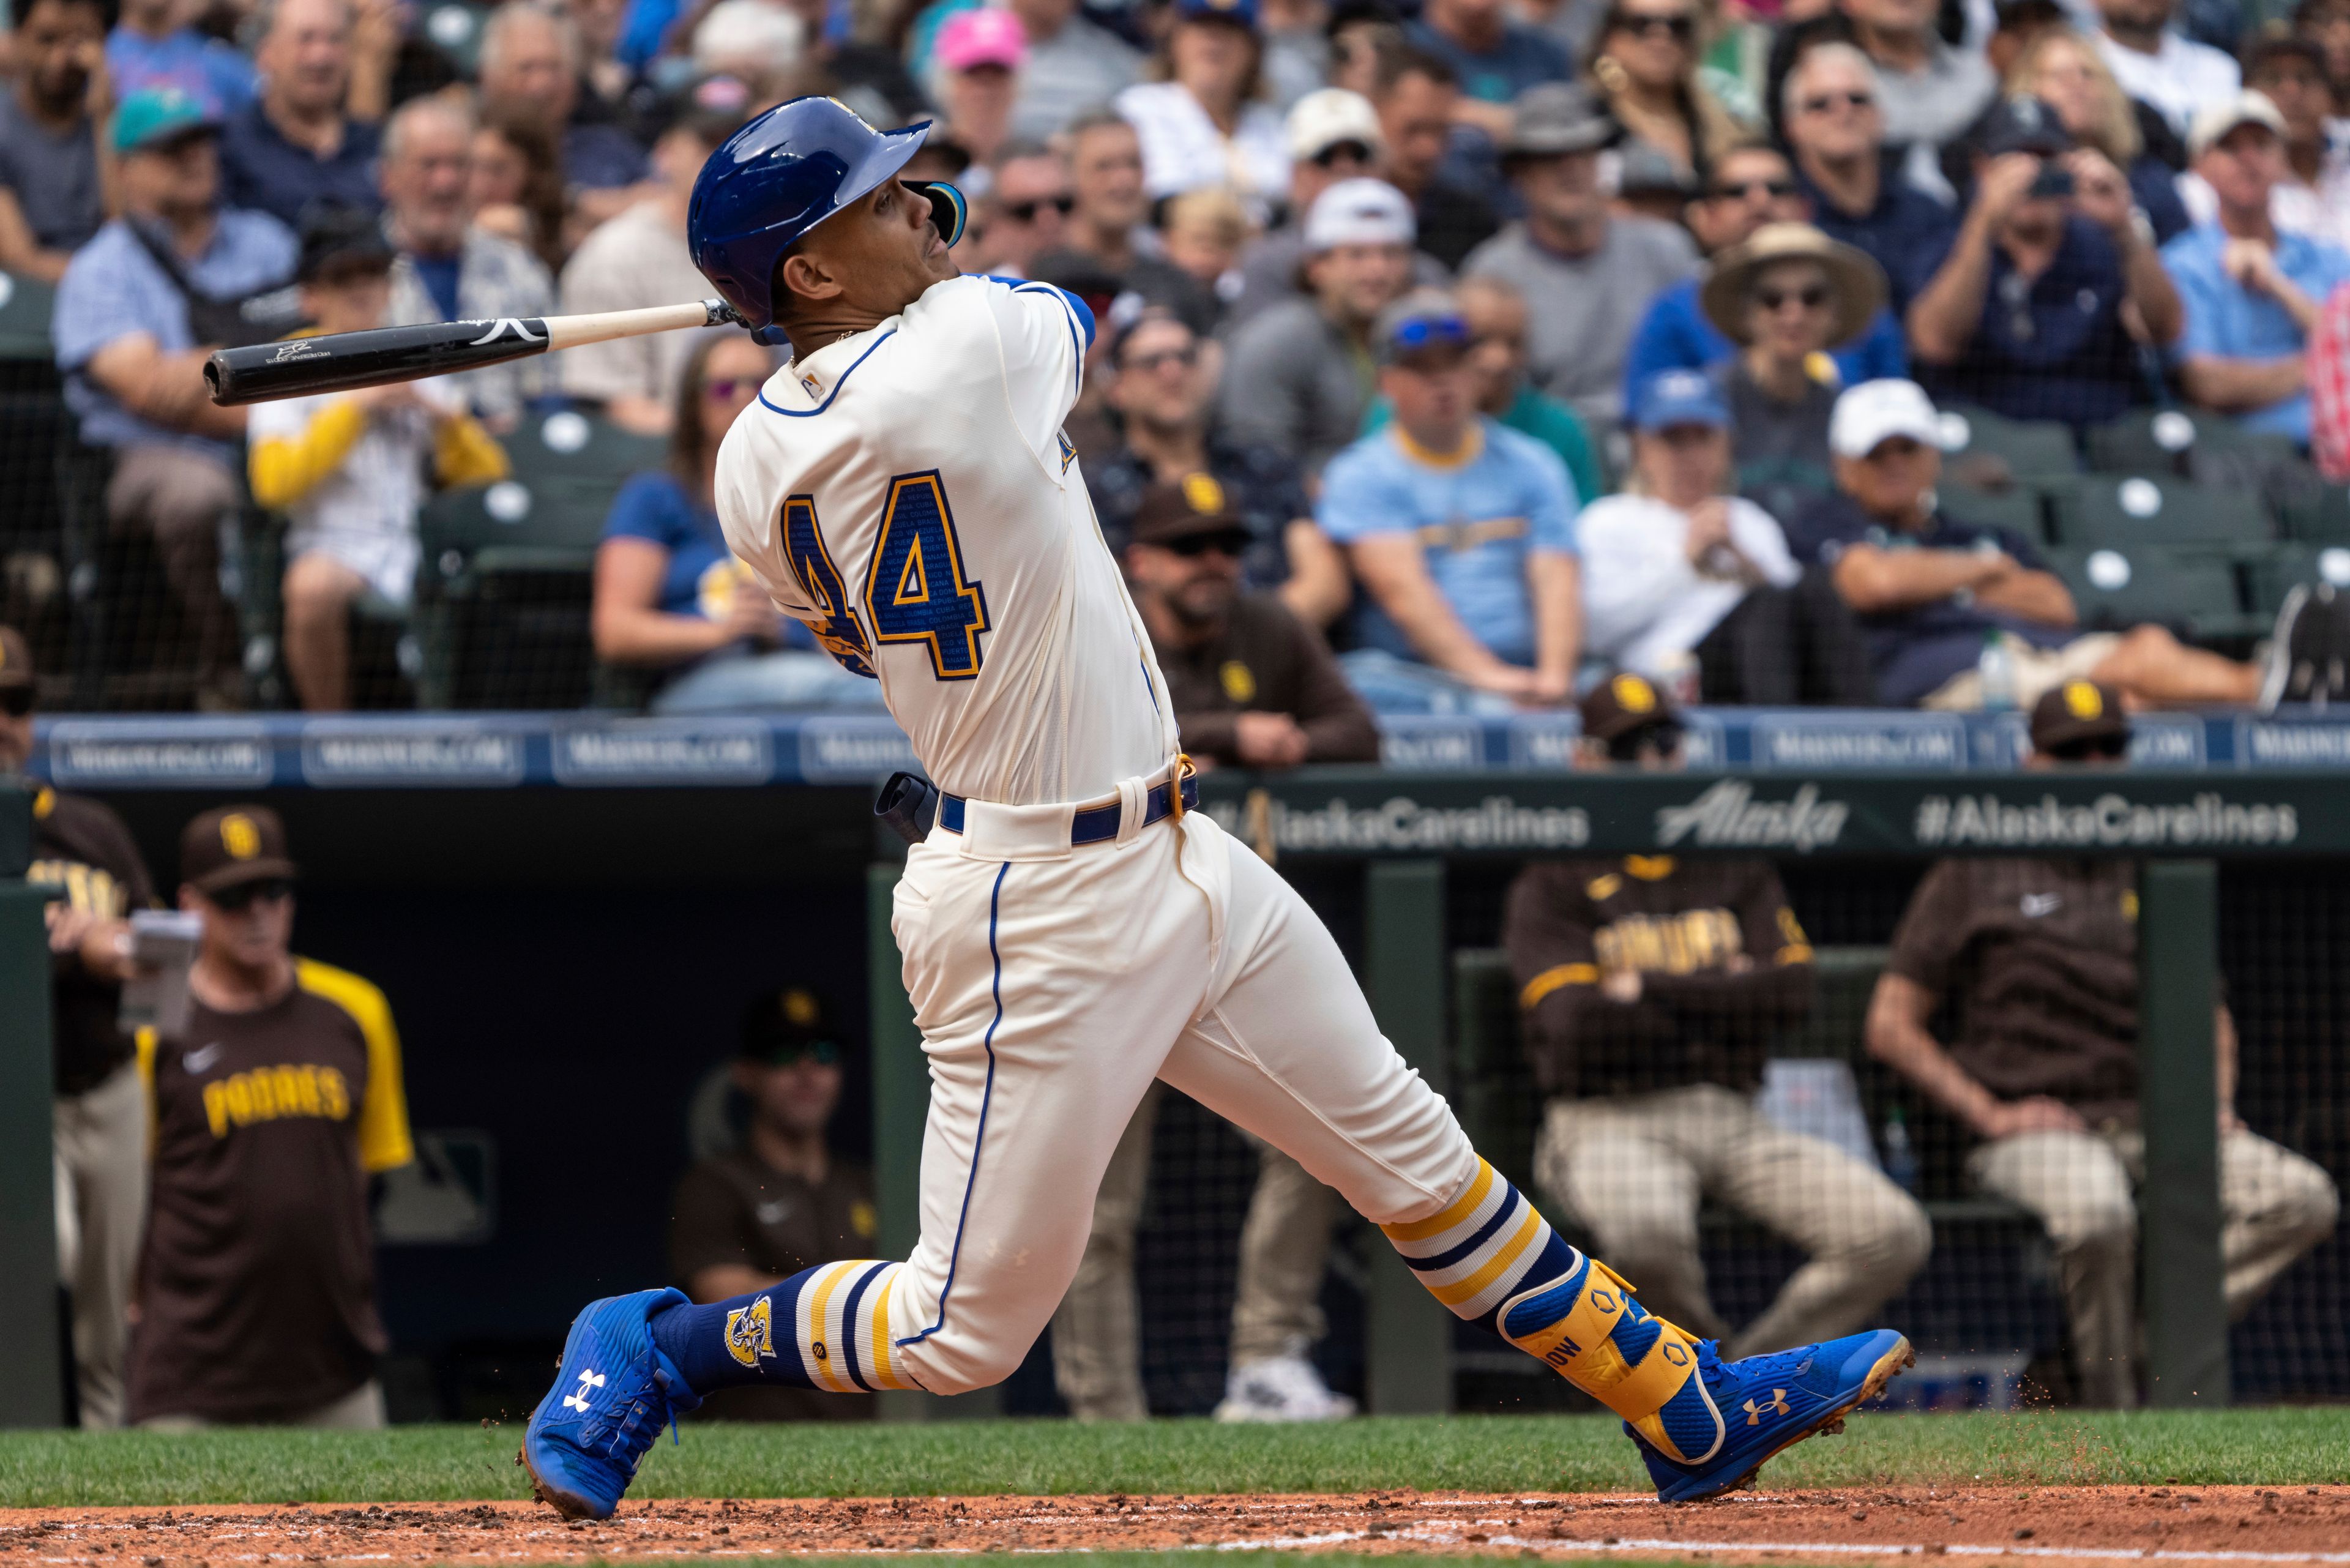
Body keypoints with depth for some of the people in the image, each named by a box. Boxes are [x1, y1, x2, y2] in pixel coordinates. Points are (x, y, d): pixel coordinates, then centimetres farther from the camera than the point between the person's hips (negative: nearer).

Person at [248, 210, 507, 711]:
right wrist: (355, 409, -7)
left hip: (418, 548, 4)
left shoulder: (417, 375, 23)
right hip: (333, 546, -4)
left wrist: (445, 417, 0)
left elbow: (487, 478, 18)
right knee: (313, 588, -39)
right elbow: (273, 483, -7)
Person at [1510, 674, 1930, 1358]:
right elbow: (1576, 1022, -13)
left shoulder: (1736, 870, 17)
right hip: (1610, 1122, -4)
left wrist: (1649, 988, -5)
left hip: (1732, 1121, 4)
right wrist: (1722, 995, -3)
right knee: (1646, 1224, -41)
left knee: (1897, 1235, -18)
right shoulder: (1552, 886, 4)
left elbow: (1792, 991, 0)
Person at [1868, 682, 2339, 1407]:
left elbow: (2211, 1014, 31)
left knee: (2303, 1197, -22)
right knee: (2096, 1214, -40)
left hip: (2157, 1124, 5)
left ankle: (2133, 1344, -26)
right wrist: (1989, 1113, -9)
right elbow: (1891, 1025, 3)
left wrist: (2216, 1102, 10)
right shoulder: (1974, 877, 8)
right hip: (2032, 1125, -5)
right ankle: (2108, 1404, -22)